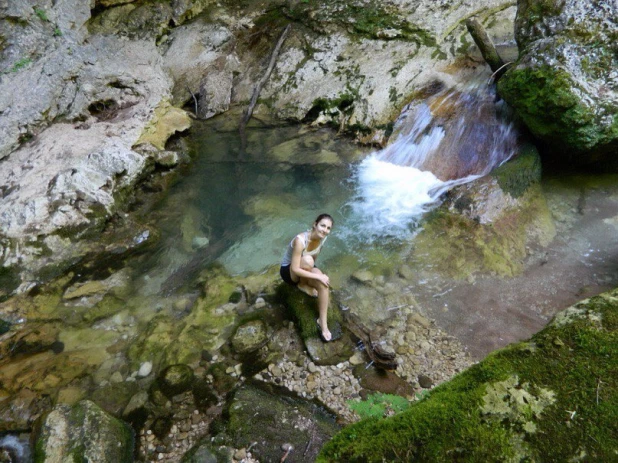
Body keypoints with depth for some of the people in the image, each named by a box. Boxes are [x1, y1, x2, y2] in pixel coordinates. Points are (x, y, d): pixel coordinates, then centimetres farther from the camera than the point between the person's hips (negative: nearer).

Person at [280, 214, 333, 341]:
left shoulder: (322, 238, -13)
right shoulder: (300, 240, -35)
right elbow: (295, 269, -35)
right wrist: (318, 276, -35)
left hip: (303, 269, 5)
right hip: (288, 271, -5)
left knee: (323, 283, -26)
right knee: (307, 260, -38)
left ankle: (323, 321, -15)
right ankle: (303, 285, -8)